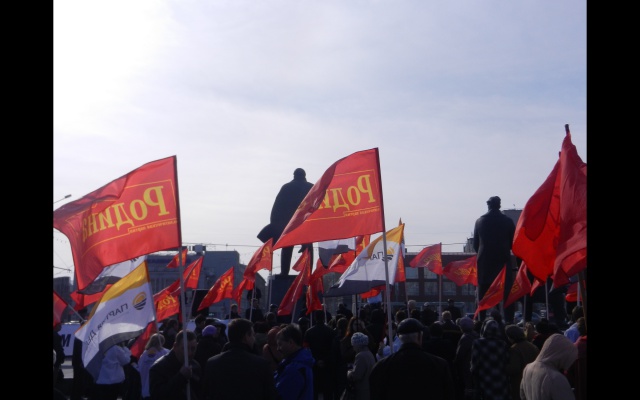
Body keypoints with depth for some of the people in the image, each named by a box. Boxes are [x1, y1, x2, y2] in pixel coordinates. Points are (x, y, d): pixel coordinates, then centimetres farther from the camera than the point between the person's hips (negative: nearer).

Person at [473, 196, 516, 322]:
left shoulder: (480, 221, 0)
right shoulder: (508, 221, -2)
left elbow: (475, 244, 4)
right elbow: (513, 242, 4)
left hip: (484, 261, 1)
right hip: (503, 260, 0)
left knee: (483, 293, 4)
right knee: (506, 292, 2)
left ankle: (481, 321, 1)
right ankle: (509, 320, -2)